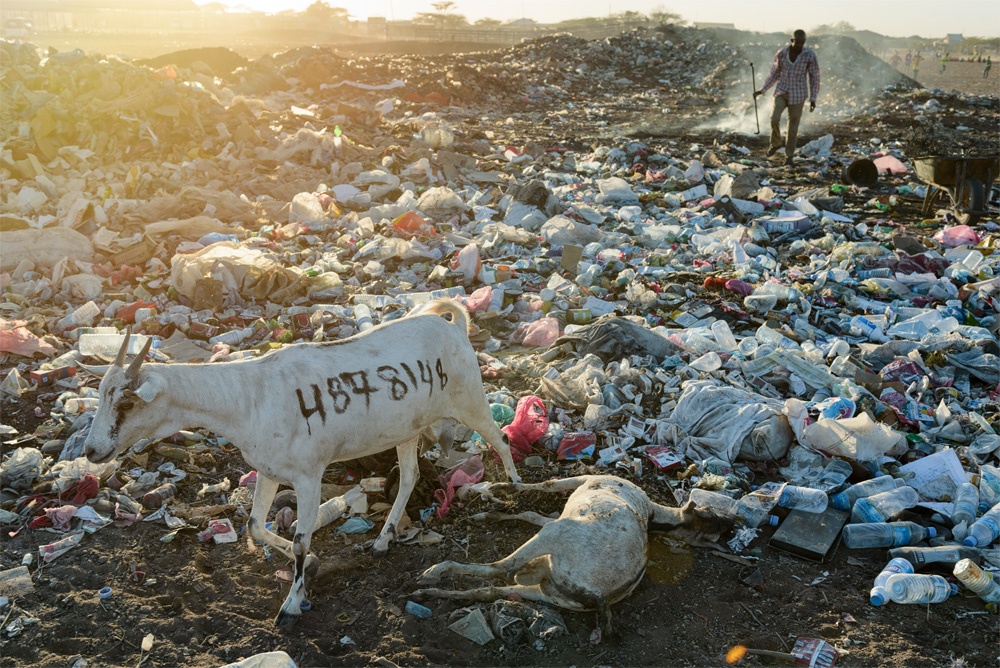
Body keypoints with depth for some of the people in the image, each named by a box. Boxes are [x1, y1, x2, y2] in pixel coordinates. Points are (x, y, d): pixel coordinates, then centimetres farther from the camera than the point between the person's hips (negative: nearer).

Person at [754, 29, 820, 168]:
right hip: (782, 92, 1)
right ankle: (776, 143, 7)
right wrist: (762, 90, 4)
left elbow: (814, 77, -3)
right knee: (775, 118, -21)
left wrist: (813, 99, -6)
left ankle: (789, 156, 21)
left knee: (793, 127, 3)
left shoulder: (810, 55, -10)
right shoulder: (781, 54, -4)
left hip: (798, 95, -1)